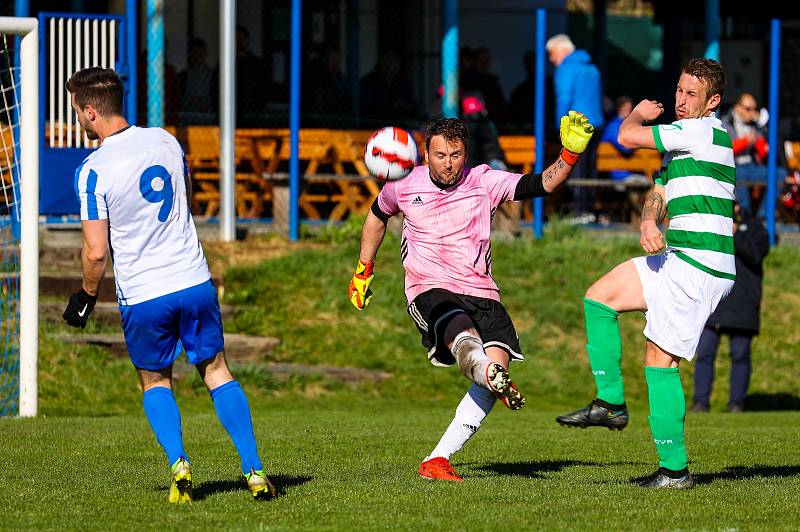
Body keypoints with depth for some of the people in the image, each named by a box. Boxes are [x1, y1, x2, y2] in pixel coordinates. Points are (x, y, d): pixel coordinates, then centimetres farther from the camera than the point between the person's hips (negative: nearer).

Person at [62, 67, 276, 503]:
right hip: (194, 281, 3)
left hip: (142, 297, -3)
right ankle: (254, 471, 7)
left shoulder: (93, 170, -14)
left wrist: (87, 295, 5)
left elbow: (96, 252, -13)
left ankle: (178, 463, -2)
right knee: (216, 372, 15)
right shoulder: (164, 141, 2)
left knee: (155, 382, 18)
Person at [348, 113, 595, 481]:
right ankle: (494, 380, -72)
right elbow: (377, 216, 26)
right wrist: (363, 271, 28)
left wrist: (570, 155, -25)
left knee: (498, 360, -21)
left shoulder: (484, 182, 2)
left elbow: (540, 184, -8)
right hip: (429, 290, -2)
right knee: (464, 337, -35)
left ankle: (437, 460, -18)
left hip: (480, 291, 2)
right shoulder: (405, 185, 5)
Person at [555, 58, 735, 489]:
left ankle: (674, 469, -3)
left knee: (659, 359, -7)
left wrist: (639, 114, 11)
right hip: (677, 259, 10)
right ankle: (610, 403, 11)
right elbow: (658, 196, 19)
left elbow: (627, 136, -13)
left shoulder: (704, 131, -13)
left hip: (699, 265, -10)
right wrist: (648, 223, -5)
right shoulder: (681, 143, 18)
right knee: (599, 296, 12)